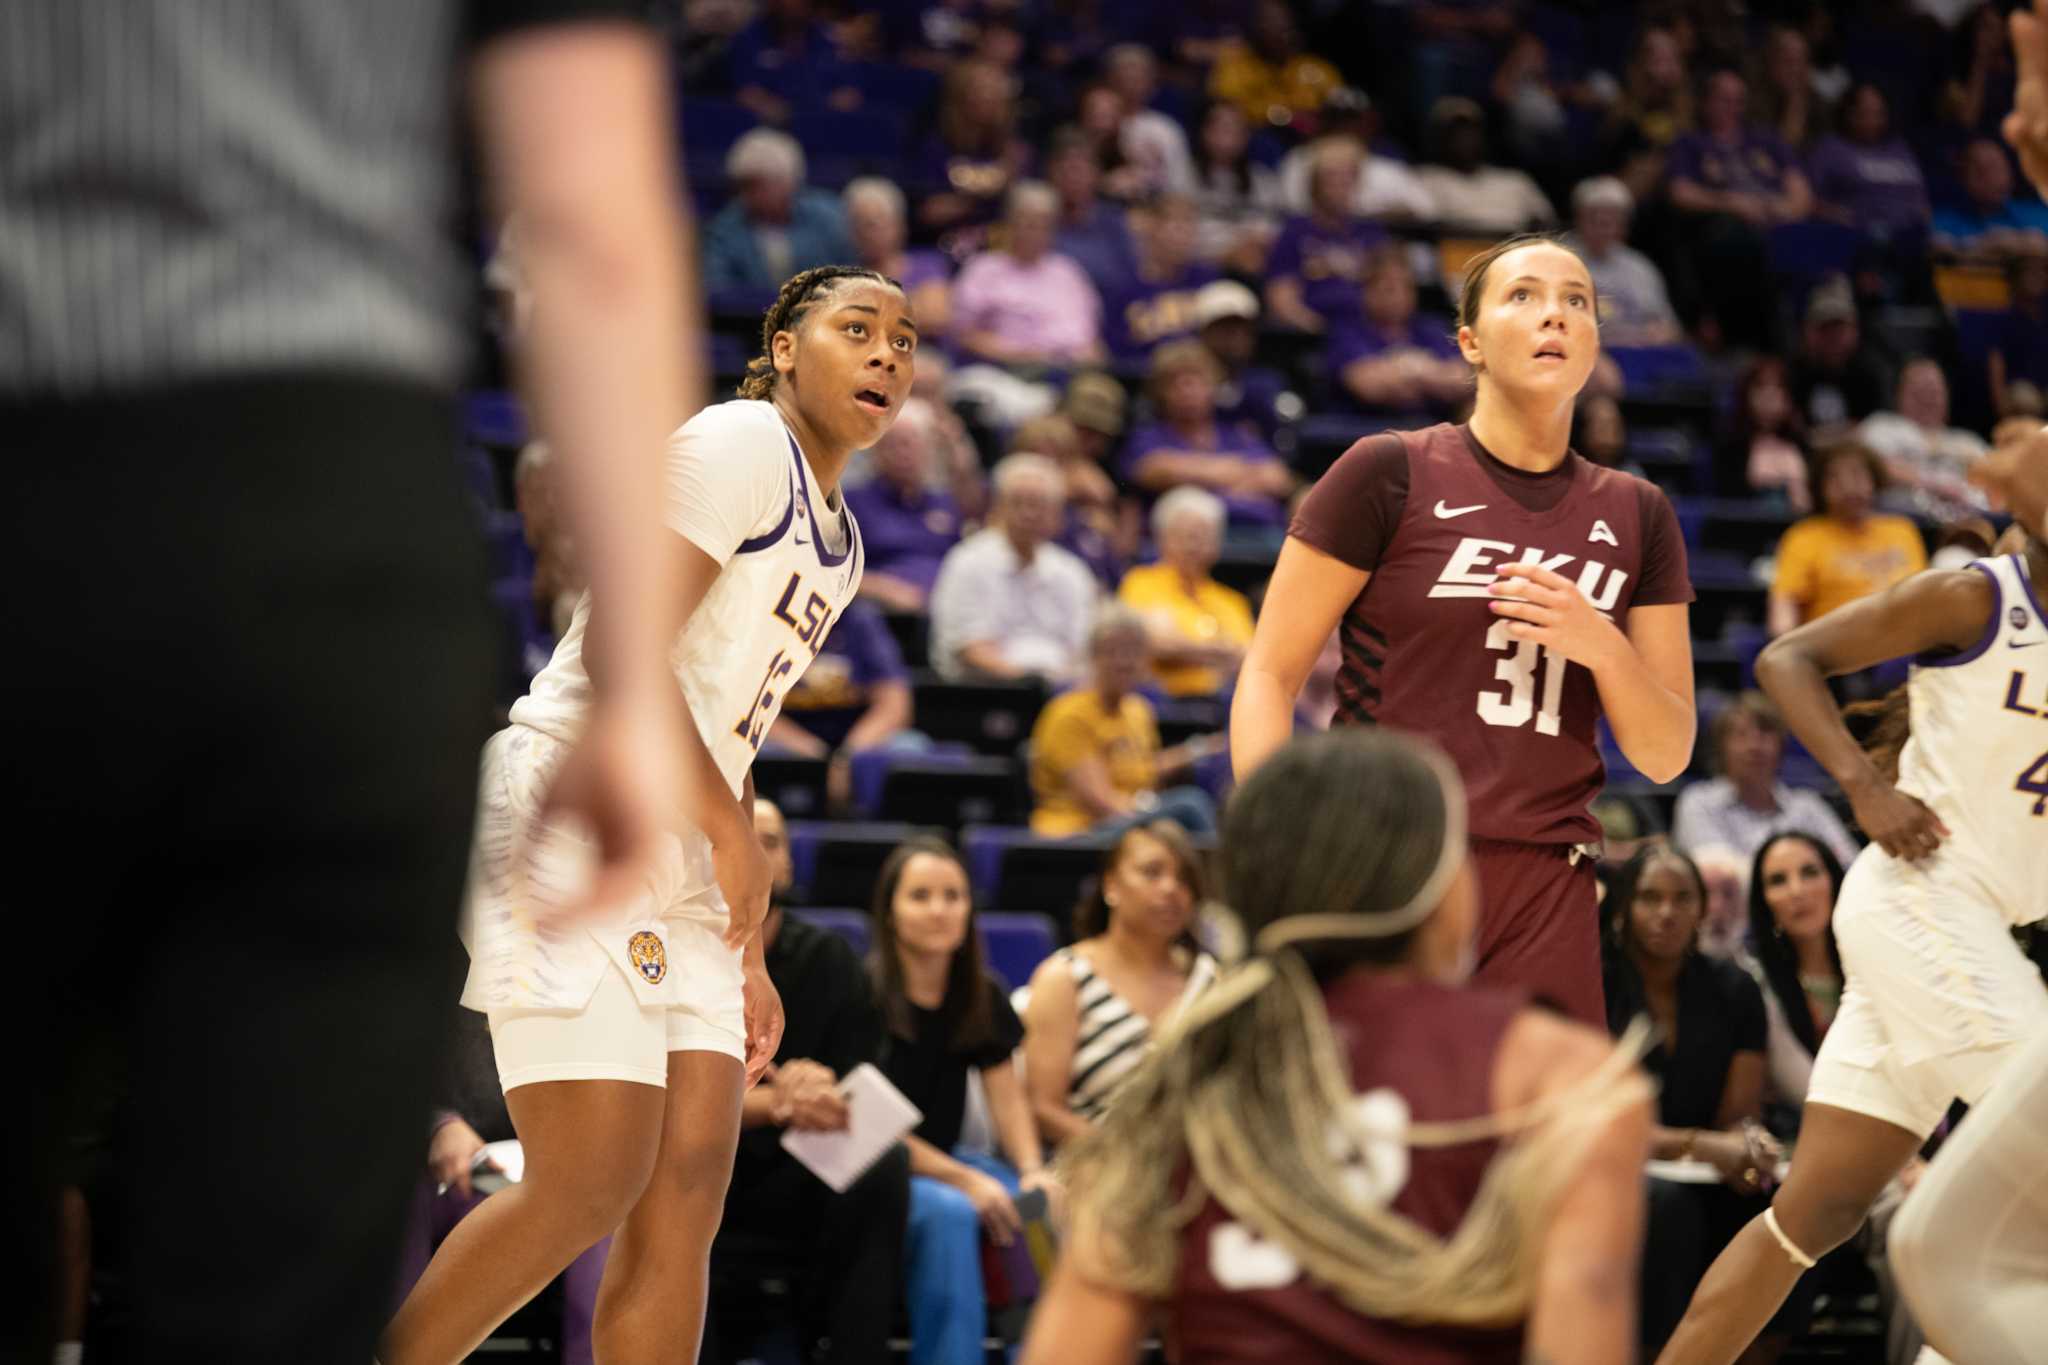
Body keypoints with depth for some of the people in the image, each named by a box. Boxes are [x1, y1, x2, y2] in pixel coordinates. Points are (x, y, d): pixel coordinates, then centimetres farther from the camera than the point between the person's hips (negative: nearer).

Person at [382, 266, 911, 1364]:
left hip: (677, 852, 9)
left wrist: (745, 960, 21)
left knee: (686, 1190, 0)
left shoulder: (838, 542, 22)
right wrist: (732, 830, -15)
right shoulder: (742, 444, -7)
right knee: (592, 1184, -16)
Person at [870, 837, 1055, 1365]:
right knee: (948, 1212, -35)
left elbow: (1008, 1099, 5)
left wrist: (1032, 1171, -16)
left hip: (941, 1163, 6)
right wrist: (964, 1181, -22)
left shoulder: (982, 997, 7)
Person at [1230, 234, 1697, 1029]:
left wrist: (1601, 644, -6)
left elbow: (1667, 756, 13)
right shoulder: (1390, 474, 2)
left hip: (1542, 888, 4)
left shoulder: (1635, 516, 14)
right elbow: (1270, 673, 0)